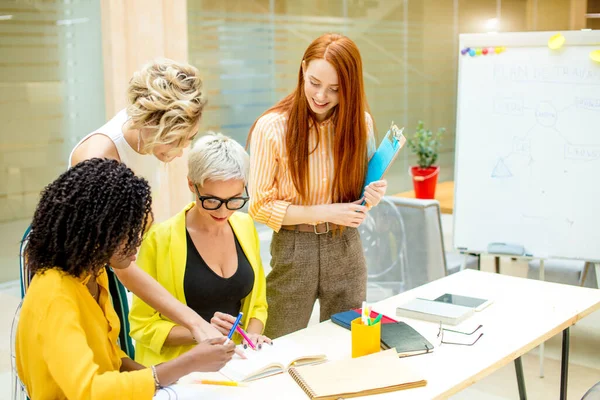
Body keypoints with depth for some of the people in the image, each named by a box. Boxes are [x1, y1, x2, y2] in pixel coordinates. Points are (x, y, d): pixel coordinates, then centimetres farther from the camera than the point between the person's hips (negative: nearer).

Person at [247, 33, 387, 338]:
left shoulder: (360, 122, -2)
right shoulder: (271, 127, -13)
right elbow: (259, 206, -10)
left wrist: (373, 195, -12)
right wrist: (325, 213, -18)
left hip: (346, 248, 3)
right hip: (293, 250, -3)